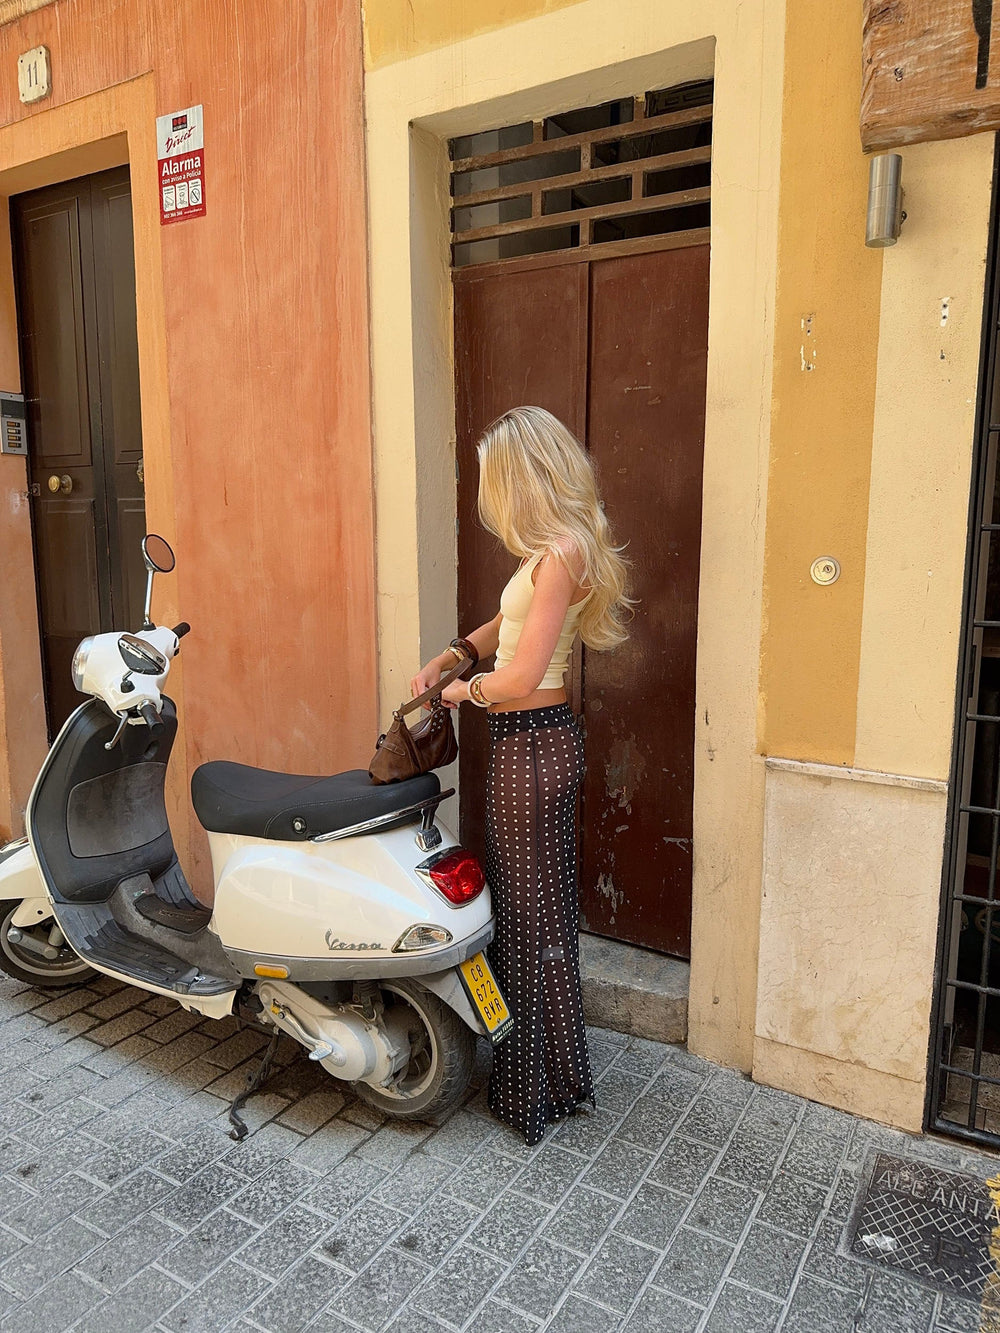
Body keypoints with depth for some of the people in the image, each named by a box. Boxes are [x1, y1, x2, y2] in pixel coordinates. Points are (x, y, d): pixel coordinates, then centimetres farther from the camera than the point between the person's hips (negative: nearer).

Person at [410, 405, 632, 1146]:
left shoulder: (560, 554, -19)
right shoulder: (555, 550, 11)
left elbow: (521, 676, -22)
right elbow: (510, 622, 25)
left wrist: (466, 690, -4)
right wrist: (449, 657, 12)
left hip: (533, 744, -10)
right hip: (536, 740, 10)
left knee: (532, 915, 4)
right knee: (533, 904, 19)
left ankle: (539, 1088, 23)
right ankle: (540, 1063, 36)